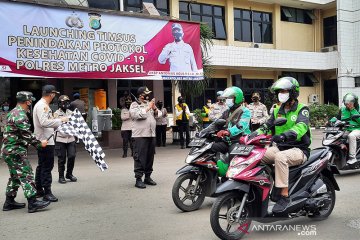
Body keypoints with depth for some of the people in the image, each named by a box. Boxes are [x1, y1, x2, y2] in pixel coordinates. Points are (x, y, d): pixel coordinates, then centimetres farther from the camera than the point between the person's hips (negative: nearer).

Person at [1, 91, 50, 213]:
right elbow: (26, 134, -20)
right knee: (26, 175, -10)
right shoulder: (20, 115, -17)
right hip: (15, 151, -10)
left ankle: (9, 202, 22)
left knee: (15, 176, 16)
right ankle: (32, 203, -10)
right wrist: (39, 144, -10)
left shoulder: (13, 112, 17)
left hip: (9, 150, 10)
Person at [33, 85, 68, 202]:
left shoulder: (43, 105, 16)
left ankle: (39, 190, 26)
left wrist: (57, 121, 17)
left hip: (43, 140, 11)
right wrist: (60, 120, -21)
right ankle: (47, 192, -1)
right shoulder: (42, 105, -16)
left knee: (42, 166, 17)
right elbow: (44, 122, -27)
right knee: (47, 167, -6)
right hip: (45, 141, -11)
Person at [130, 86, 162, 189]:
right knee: (140, 157, -8)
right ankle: (138, 179, -5)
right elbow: (137, 115, -17)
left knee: (150, 157, 10)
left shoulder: (149, 103, 19)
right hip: (140, 135, -7)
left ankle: (148, 177, 20)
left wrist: (154, 108, -2)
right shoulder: (135, 105, 1)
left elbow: (158, 114, 17)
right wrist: (148, 108, -12)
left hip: (151, 134, 7)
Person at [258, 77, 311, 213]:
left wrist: (285, 135, -44)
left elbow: (301, 126, -24)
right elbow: (267, 126, 12)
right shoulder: (277, 111, 17)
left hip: (298, 149, -6)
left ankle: (285, 196, -32)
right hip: (280, 147, 6)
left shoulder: (302, 109, -4)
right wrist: (255, 134, -11)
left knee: (280, 157, -37)